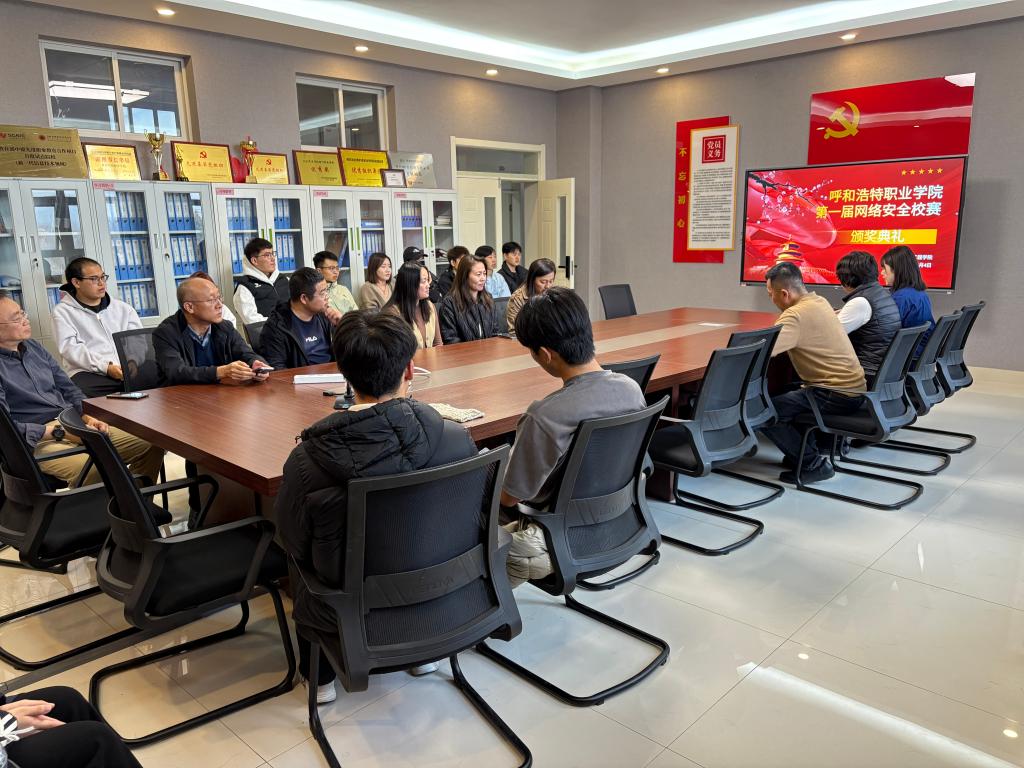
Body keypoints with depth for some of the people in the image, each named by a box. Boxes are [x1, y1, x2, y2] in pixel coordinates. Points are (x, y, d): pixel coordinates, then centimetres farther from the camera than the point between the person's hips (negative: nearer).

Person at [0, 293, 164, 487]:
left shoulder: (33, 346, 14)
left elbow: (68, 389, 17)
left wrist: (89, 418, 0)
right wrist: (59, 431, -18)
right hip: (37, 440, -7)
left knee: (150, 446, -3)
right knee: (95, 469, -37)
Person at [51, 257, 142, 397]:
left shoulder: (123, 308, 21)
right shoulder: (63, 311, 11)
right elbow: (69, 347, -2)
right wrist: (105, 367, -16)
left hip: (130, 373, 3)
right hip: (91, 374, -2)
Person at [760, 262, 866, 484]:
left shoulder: (796, 314, -19)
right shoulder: (819, 301, 10)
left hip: (836, 394, -10)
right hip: (854, 389, 10)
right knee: (787, 394, 28)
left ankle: (813, 464, -6)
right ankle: (807, 449, 28)